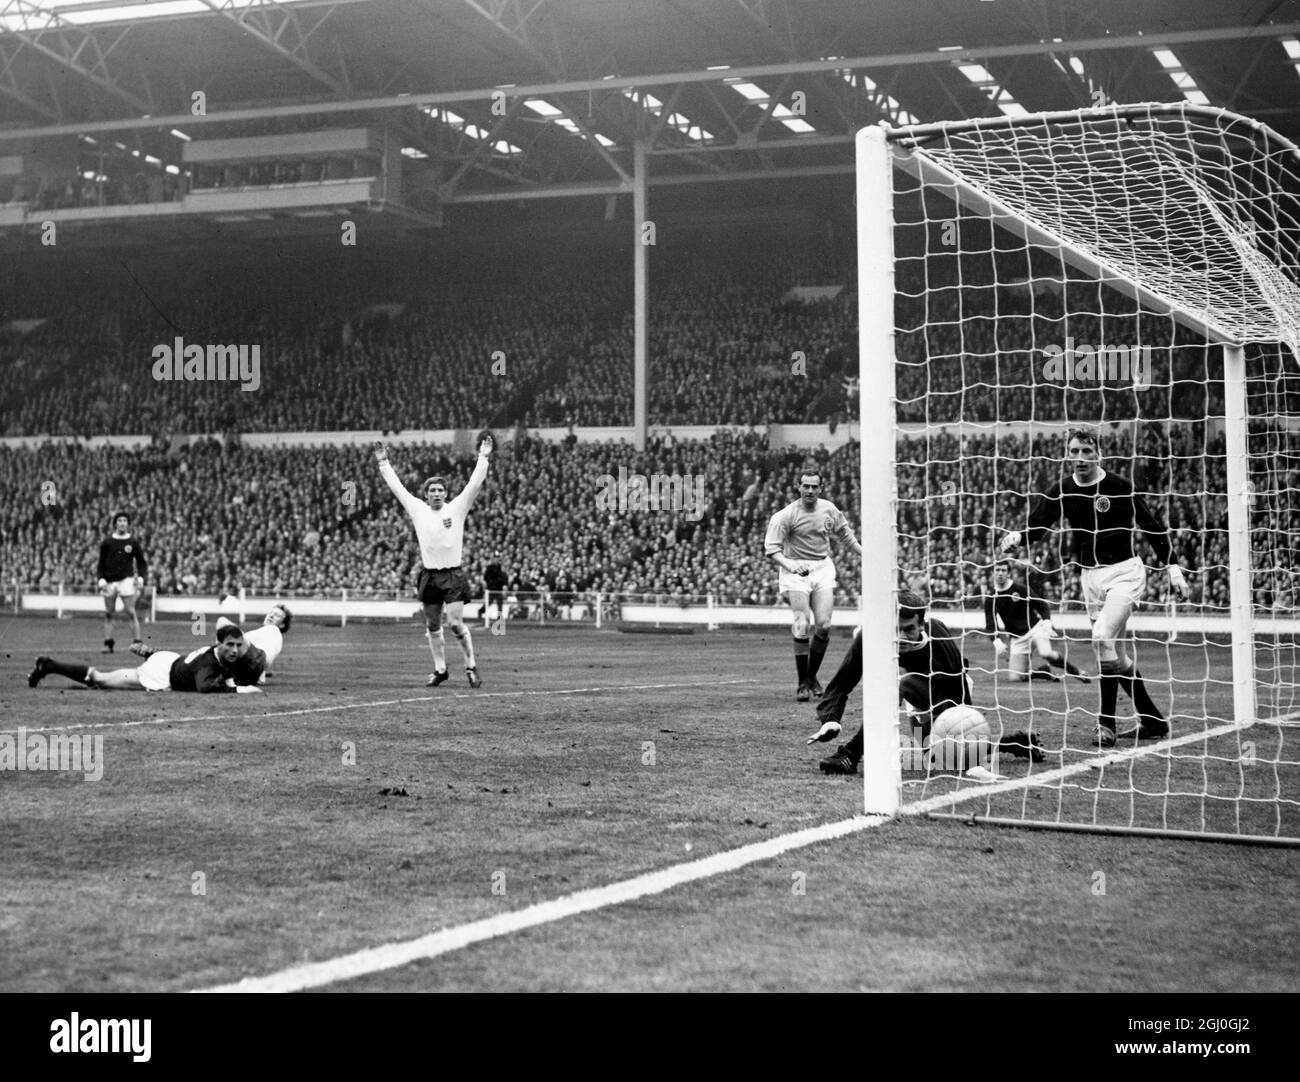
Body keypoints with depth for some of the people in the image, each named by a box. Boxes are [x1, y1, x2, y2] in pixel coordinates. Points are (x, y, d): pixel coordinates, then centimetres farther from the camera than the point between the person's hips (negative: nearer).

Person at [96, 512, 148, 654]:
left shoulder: (133, 542, 4)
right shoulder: (107, 542, 6)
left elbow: (141, 562, 10)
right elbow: (101, 563, 10)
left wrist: (140, 578, -4)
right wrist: (101, 580, -2)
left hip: (126, 579, -2)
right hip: (109, 582, 2)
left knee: (131, 613, -8)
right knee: (108, 614, 4)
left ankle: (137, 643, -8)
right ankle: (108, 644, 9)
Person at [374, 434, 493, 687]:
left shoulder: (457, 508, 1)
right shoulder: (418, 509, 7)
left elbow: (475, 484, -5)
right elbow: (396, 486, 11)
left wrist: (483, 458, -12)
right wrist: (383, 462, 11)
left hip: (453, 575, -4)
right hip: (429, 577, 4)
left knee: (455, 623, -11)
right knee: (432, 626, 10)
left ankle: (471, 666, 3)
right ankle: (439, 669, 21)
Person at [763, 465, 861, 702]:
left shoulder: (829, 509, 4)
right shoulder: (785, 515, -10)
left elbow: (845, 534, 22)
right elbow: (771, 548, -13)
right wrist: (789, 564, -28)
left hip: (823, 567, 4)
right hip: (797, 570, -4)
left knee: (824, 625, -6)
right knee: (802, 625, -14)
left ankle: (812, 676, 14)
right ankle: (803, 683, -5)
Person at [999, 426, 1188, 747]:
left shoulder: (1119, 486, -10)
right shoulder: (1061, 491, 1)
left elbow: (1152, 527, -3)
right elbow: (1036, 526, -8)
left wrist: (1172, 567, -5)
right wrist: (1017, 537, -31)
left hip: (1124, 571, -6)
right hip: (1090, 575, 6)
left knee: (1103, 637, -23)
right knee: (1118, 655, 9)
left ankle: (1106, 722, -13)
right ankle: (1153, 722, 23)